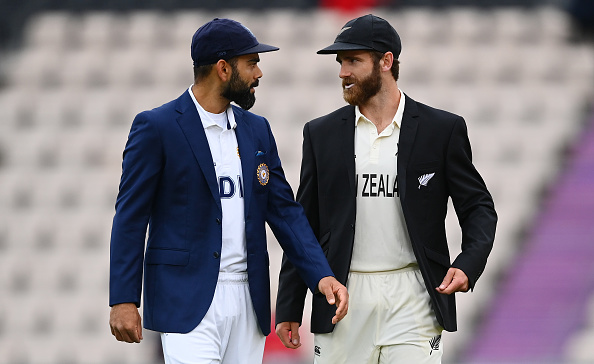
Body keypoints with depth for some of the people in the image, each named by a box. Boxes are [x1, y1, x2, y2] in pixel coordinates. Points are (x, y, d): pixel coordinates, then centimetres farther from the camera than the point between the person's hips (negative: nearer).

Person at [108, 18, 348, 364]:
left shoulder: (257, 130, 14)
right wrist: (123, 300, -10)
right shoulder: (156, 127, -5)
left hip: (248, 302, 6)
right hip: (188, 301, -6)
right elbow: (130, 216, -5)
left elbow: (285, 210, 13)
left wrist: (321, 275, 0)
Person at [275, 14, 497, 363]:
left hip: (412, 297, -2)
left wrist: (467, 265, -13)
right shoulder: (322, 134, 9)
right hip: (344, 298, 2)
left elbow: (478, 207, 7)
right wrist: (289, 308, 9)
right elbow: (304, 225, 12)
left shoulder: (442, 129, 3)